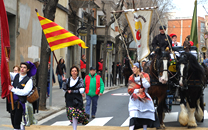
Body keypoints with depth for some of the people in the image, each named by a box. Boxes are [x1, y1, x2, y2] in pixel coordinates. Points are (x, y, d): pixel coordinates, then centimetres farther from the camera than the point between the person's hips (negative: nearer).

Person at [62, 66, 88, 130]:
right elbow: (64, 89, 0)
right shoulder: (68, 80, 7)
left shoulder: (80, 80, 0)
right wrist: (64, 81, -14)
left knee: (74, 113, -12)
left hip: (77, 100, -3)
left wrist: (72, 91, -10)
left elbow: (82, 90, -7)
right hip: (69, 99, 3)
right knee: (71, 115, 4)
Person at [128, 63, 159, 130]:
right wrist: (137, 90, -16)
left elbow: (147, 86, -14)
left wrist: (142, 77, -23)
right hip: (135, 99, 0)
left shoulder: (145, 75, -1)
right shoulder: (131, 78, 3)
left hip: (145, 99, 0)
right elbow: (129, 90, -1)